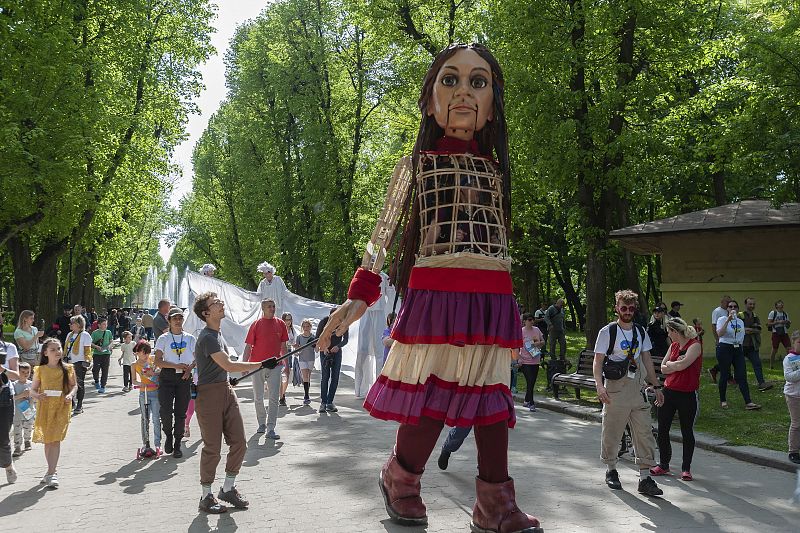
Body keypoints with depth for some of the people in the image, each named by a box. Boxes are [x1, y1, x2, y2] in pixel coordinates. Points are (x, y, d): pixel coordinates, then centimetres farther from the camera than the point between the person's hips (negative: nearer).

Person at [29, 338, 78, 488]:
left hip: (61, 407, -2)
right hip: (45, 408, 2)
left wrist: (70, 395, -12)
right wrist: (37, 395, -17)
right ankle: (52, 471, 28)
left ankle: (51, 473, -10)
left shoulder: (68, 368, 1)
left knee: (55, 440, -11)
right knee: (47, 440, 11)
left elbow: (74, 385, 8)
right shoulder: (40, 370, 0)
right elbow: (32, 390, 5)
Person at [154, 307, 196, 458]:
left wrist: (189, 368, -8)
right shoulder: (163, 339, 4)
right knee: (165, 410, -10)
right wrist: (176, 366, -15)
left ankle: (177, 444, 14)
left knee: (181, 412, 2)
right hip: (167, 377, -1)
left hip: (184, 378, 1)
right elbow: (158, 361, -3)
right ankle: (168, 436, 18)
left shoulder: (190, 338, 9)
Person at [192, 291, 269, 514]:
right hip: (209, 393, -9)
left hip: (226, 390, 9)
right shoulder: (208, 337, -17)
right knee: (212, 448, -2)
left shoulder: (217, 334, 13)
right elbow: (228, 365, -25)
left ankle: (228, 488, 22)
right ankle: (206, 497, 12)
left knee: (239, 443, 7)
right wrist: (261, 364, -25)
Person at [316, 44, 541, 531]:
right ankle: (400, 481, 22)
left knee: (492, 396, 3)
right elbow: (383, 234, 5)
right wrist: (360, 297, -3)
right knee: (431, 396, -4)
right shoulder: (418, 164, 8)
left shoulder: (496, 171, 18)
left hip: (491, 301, 4)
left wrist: (511, 316, 19)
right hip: (435, 295, -4)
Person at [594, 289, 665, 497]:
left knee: (644, 433, -1)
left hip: (638, 389, 4)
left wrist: (656, 386, 16)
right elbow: (598, 361, -7)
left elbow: (647, 361, 18)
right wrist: (599, 385, -21)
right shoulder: (607, 332, -5)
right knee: (612, 432, 5)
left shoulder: (641, 332, 11)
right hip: (616, 390, -4)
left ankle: (645, 478, 2)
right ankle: (611, 470, 23)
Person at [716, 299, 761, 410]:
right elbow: (719, 334, -22)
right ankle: (723, 401, 16)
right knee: (724, 375, 2)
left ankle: (748, 402, -7)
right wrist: (728, 320, -25)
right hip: (724, 348, -5)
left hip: (738, 349, 5)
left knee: (742, 376, -3)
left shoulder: (740, 322, 13)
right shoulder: (722, 319, -5)